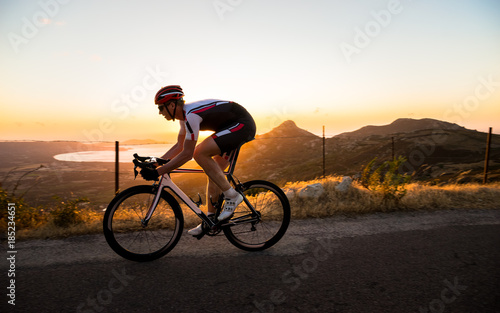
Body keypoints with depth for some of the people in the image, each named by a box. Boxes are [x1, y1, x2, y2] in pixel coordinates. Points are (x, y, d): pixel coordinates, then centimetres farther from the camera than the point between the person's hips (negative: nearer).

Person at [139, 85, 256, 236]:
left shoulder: (191, 115, -22)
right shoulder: (185, 114, 9)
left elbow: (187, 154, -23)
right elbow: (180, 146, 19)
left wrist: (157, 172, -20)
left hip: (242, 125, -10)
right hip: (237, 126, 10)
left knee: (200, 154, -21)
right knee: (214, 173, 8)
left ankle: (232, 196, -12)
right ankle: (211, 219, 16)